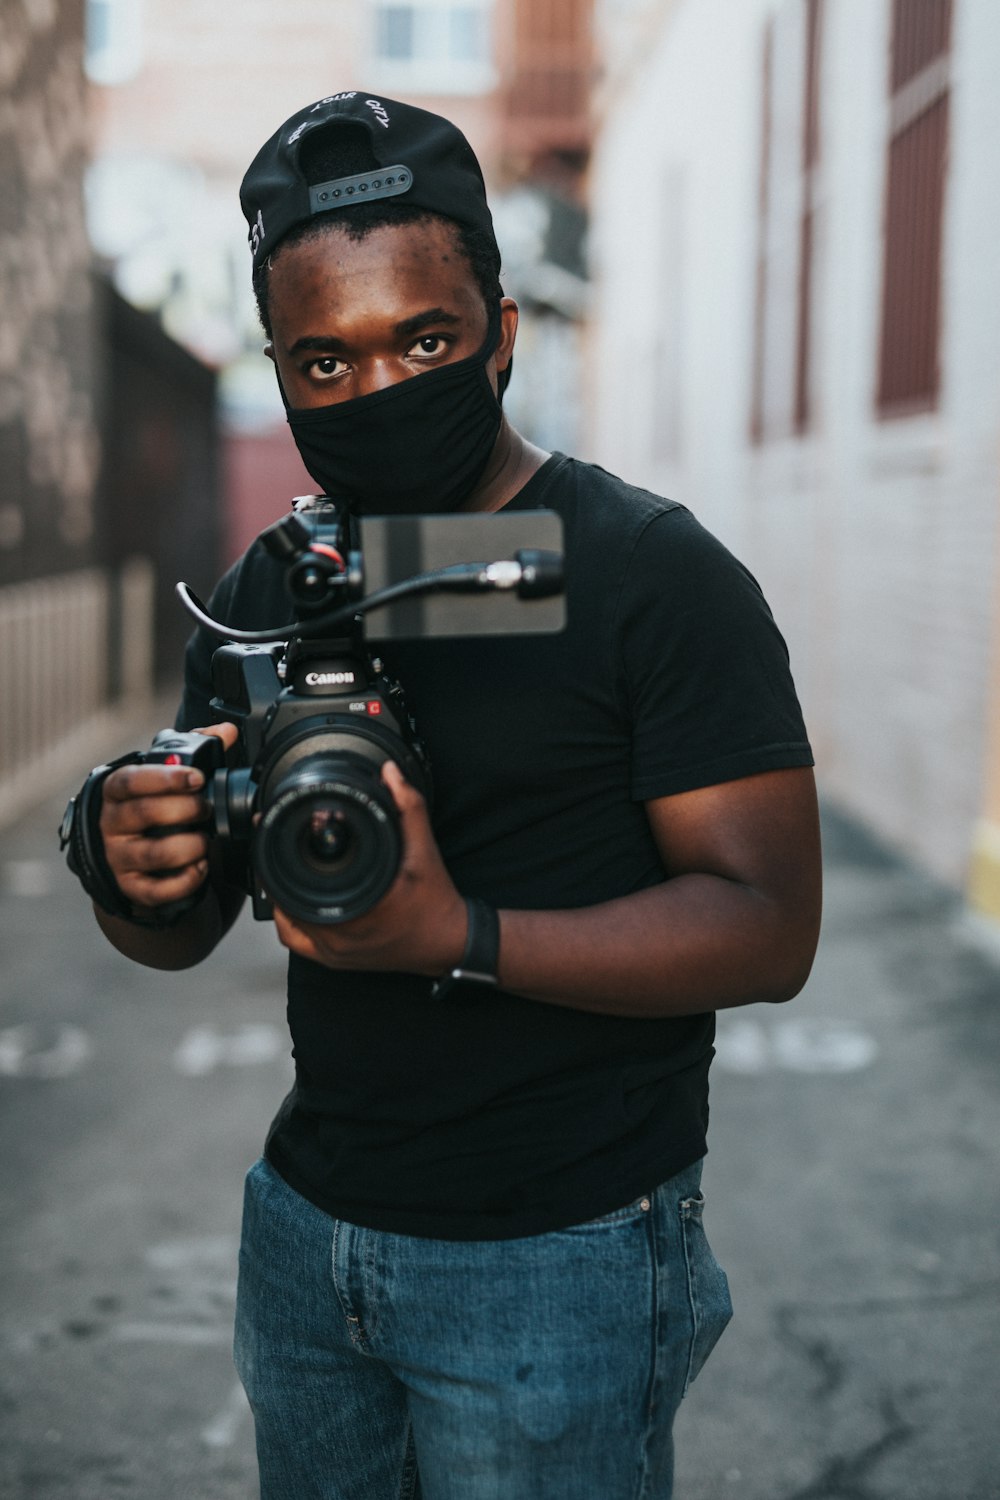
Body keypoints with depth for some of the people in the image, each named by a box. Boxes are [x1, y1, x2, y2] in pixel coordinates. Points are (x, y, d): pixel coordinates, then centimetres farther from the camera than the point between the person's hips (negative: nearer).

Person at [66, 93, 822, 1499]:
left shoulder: (654, 577, -14)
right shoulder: (262, 595, 4)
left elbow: (770, 929, -18)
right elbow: (182, 934, 8)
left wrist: (461, 939, -30)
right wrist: (141, 879, -17)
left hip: (557, 1261, -5)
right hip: (304, 1224, 6)